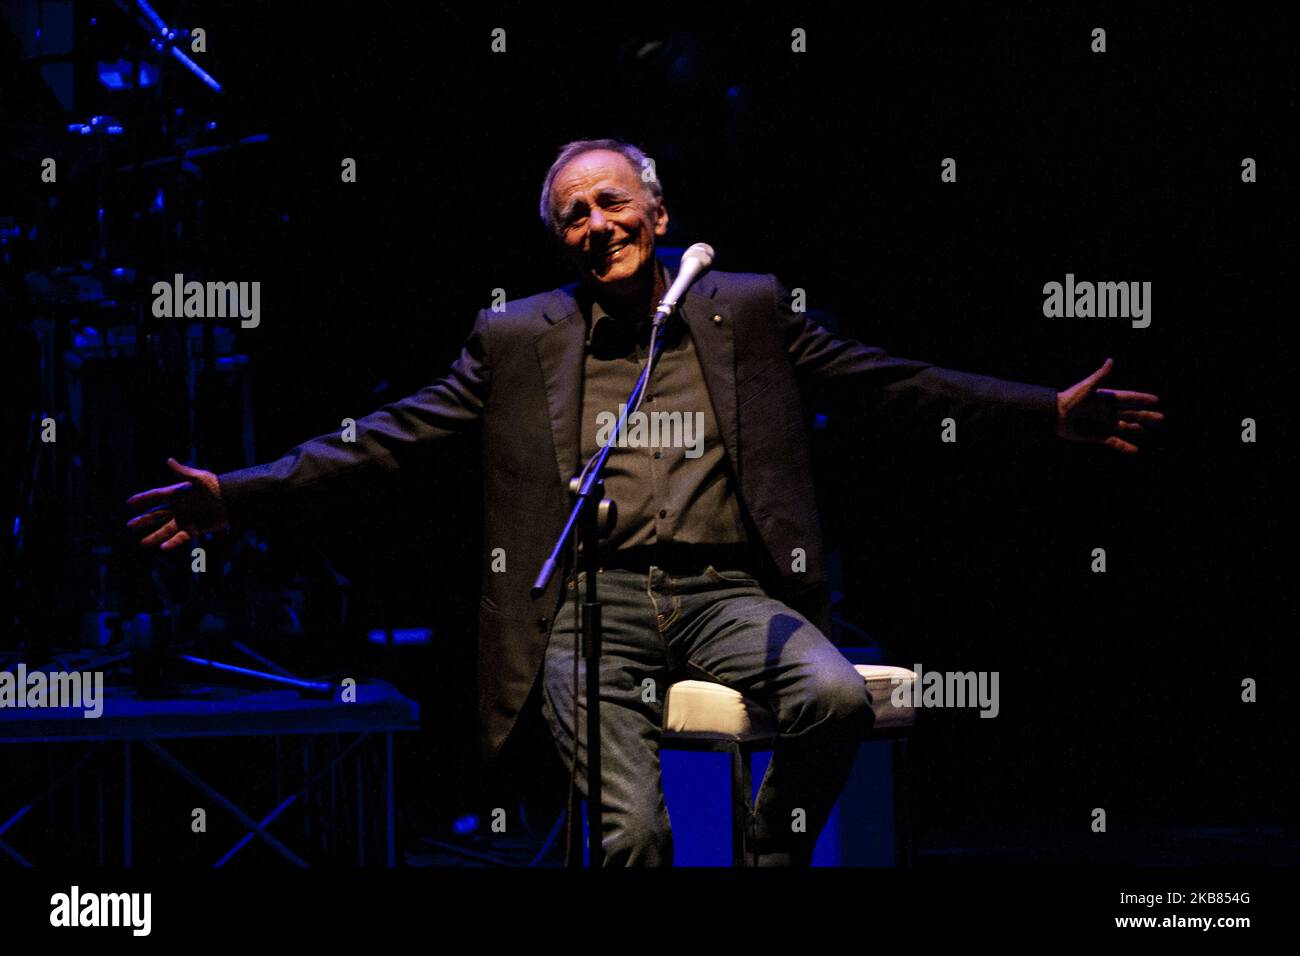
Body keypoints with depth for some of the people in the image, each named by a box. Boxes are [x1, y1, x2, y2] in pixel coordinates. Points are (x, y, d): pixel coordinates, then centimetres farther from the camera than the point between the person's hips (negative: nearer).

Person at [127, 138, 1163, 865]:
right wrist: (237, 495, -5)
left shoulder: (747, 310, 13)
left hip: (726, 593, 1)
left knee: (836, 695, -30)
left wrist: (1054, 413, 4)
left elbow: (893, 381, 12)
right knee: (633, 833, -24)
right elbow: (387, 434, 7)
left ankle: (774, 861, -4)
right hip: (594, 605, -1)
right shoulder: (517, 339, 11)